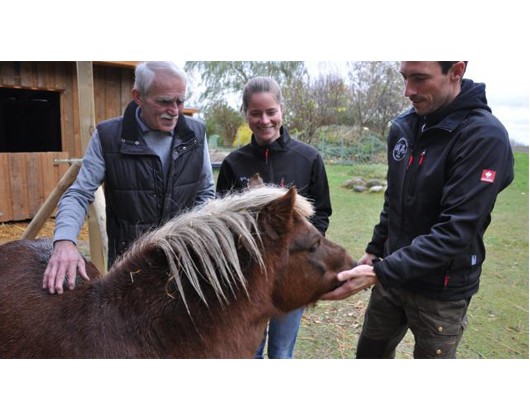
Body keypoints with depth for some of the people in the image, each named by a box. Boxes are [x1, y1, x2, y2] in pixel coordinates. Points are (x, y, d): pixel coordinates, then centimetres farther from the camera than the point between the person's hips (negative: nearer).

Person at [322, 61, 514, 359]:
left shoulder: (486, 136, -21)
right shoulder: (403, 127, -1)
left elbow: (455, 232, -27)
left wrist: (379, 272, -32)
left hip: (441, 291, -6)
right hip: (393, 273, 6)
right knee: (370, 353, 20)